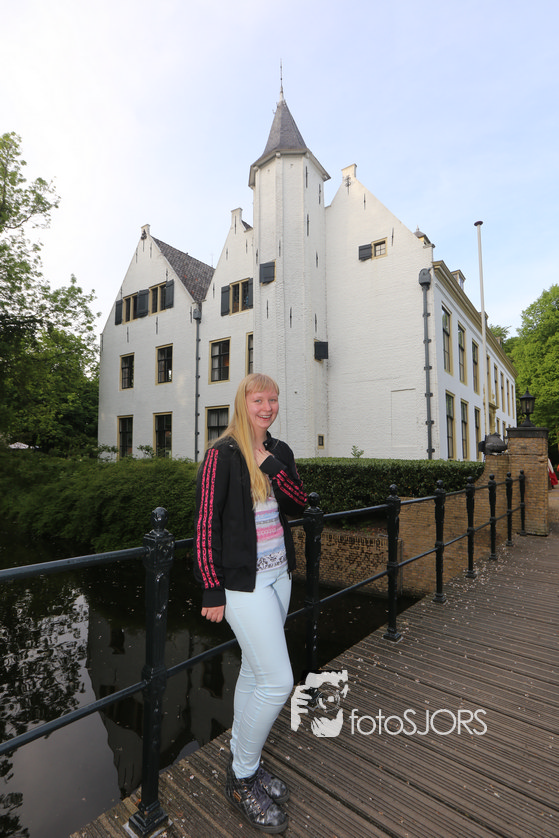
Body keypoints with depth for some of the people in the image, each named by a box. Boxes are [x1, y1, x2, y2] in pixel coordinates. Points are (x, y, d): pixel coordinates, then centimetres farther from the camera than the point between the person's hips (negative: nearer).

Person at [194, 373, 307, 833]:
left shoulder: (280, 451, 7)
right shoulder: (223, 454, -13)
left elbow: (299, 504, 2)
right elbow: (206, 522, -15)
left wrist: (273, 468, -13)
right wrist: (212, 589, -15)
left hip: (278, 574, 7)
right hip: (242, 580, -7)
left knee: (254, 671, 19)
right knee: (278, 680, -2)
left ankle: (242, 762, 40)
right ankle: (241, 778, 24)